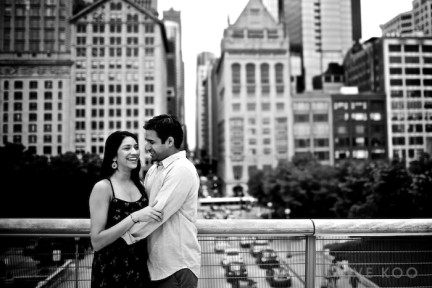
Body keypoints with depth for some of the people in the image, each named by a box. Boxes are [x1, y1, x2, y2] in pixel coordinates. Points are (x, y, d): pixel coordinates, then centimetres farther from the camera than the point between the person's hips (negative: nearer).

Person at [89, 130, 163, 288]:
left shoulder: (140, 185, 3)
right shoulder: (103, 187, -13)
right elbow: (97, 242, -18)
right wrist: (134, 217, -25)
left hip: (141, 270, 5)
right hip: (111, 273, -5)